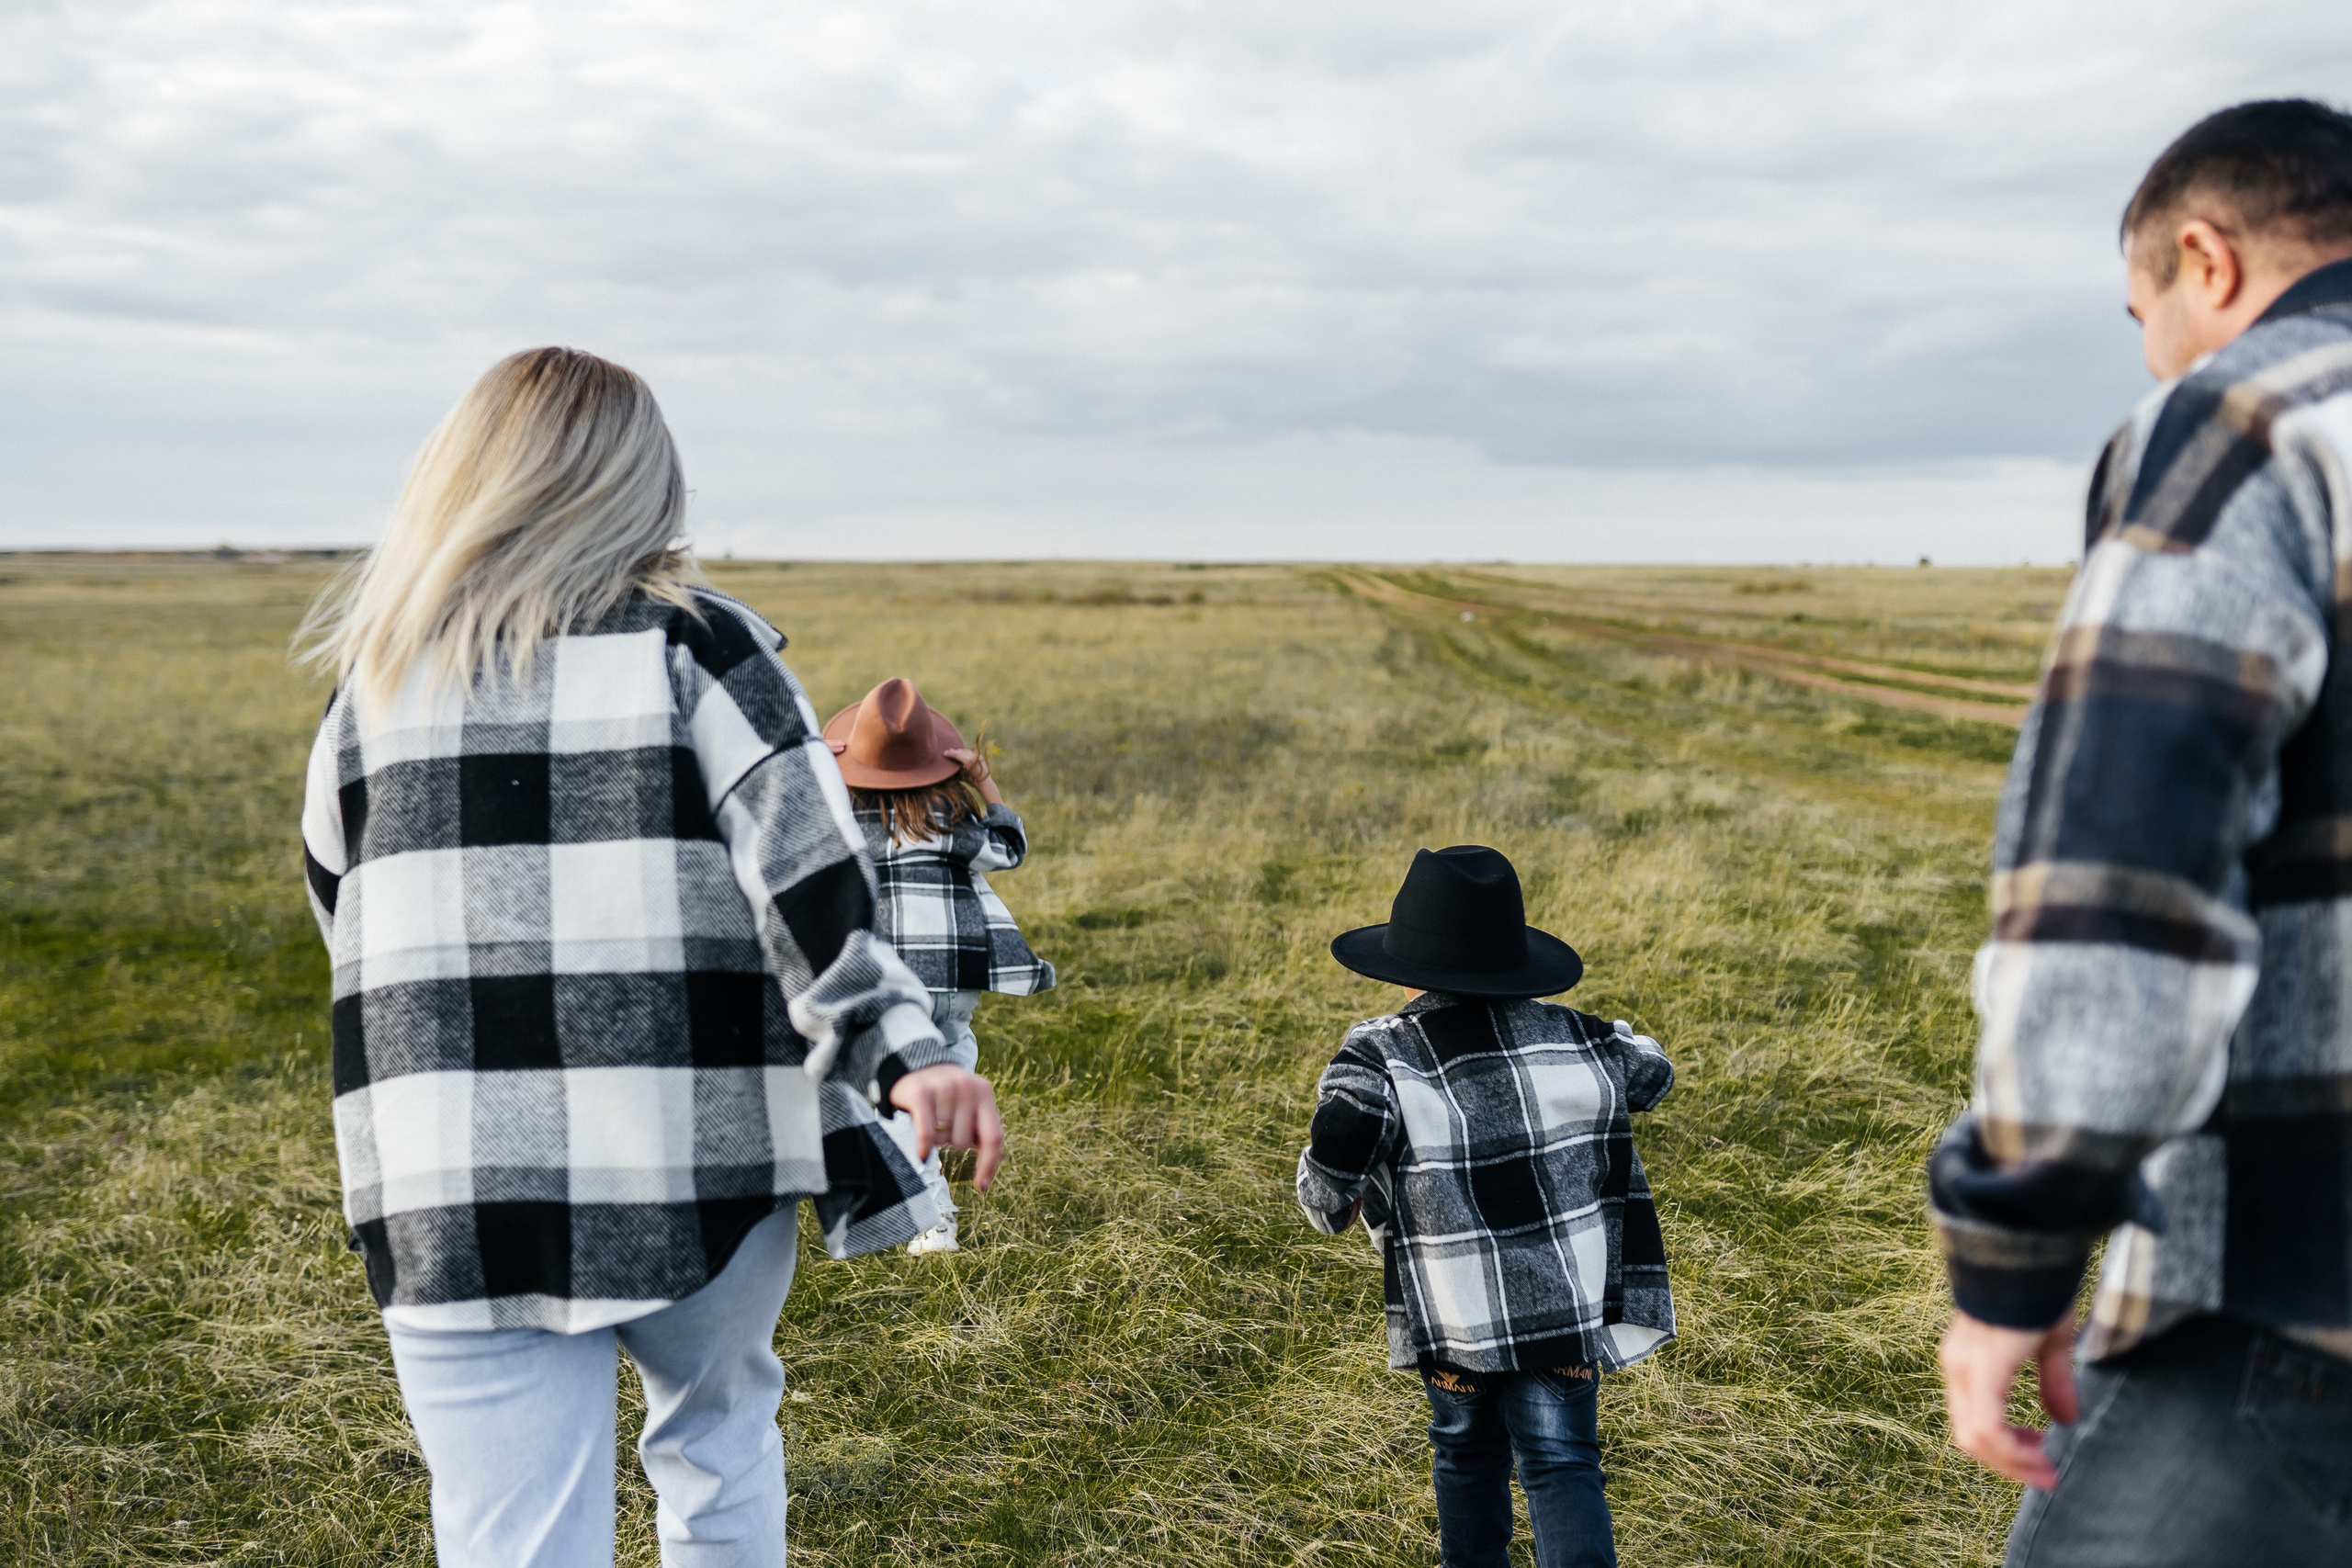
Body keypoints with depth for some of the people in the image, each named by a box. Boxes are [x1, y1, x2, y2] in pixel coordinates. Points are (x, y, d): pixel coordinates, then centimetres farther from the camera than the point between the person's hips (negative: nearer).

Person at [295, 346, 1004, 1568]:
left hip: (459, 1201, 2)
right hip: (695, 1166, -1)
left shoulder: (373, 687, 9)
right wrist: (905, 1047, -13)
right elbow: (806, 869, -12)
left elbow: (344, 916, 19)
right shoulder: (697, 644, -1)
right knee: (717, 1434, 24)